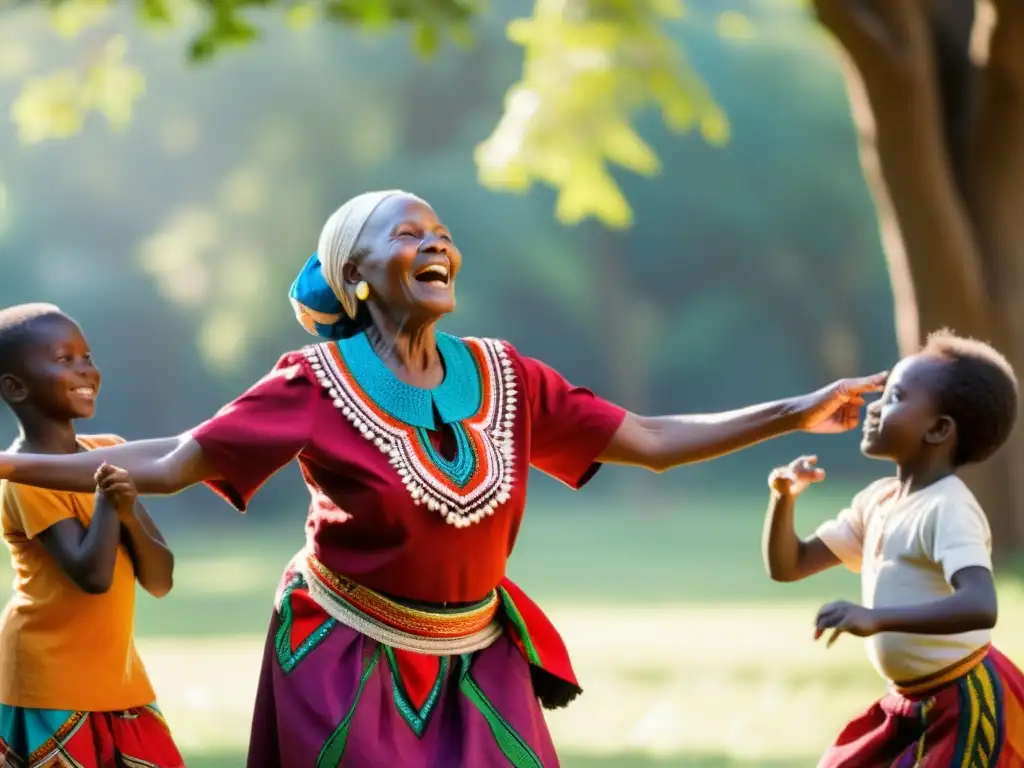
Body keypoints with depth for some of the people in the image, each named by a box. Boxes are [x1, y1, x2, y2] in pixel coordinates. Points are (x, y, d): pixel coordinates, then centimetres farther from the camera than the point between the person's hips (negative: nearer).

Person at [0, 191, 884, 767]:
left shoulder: (503, 377, -1)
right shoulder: (319, 383, -12)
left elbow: (653, 440, 2)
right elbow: (168, 464, -11)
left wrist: (796, 413, -3)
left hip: (476, 668, 4)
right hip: (348, 667, -4)